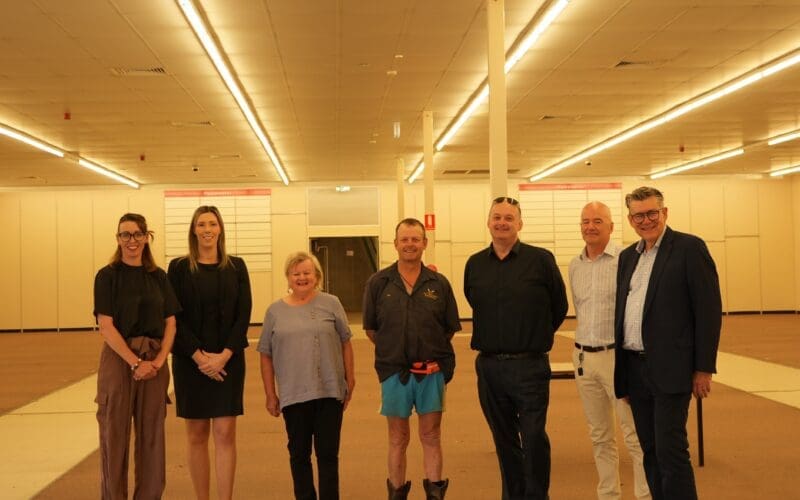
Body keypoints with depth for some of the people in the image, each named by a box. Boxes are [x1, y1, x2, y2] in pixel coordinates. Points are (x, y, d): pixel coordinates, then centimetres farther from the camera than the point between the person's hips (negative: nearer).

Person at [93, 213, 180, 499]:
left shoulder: (159, 277, 9)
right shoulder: (107, 276, -1)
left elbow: (170, 323, 6)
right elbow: (106, 326, -9)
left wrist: (159, 360, -9)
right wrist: (135, 362, -15)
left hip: (155, 362, 3)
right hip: (118, 359, -3)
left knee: (152, 434, 7)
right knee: (115, 433, 2)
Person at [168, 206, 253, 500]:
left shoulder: (236, 267, 4)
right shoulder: (179, 268, 1)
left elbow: (244, 315, 0)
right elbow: (175, 317, -3)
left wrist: (224, 356, -11)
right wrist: (199, 356, -13)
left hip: (228, 360, 1)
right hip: (190, 360, 0)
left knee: (225, 433, -1)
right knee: (197, 434, 6)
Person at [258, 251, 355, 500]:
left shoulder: (331, 304, 2)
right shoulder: (275, 310, 5)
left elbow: (345, 343, 6)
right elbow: (266, 356, 7)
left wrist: (350, 379, 4)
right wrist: (270, 394, 5)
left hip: (330, 392, -1)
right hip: (293, 395, 1)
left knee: (328, 453, 6)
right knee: (299, 454, 11)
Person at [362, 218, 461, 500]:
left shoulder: (439, 284, 1)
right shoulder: (378, 283, 0)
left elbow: (450, 328, 8)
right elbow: (371, 329, 6)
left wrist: (431, 350, 4)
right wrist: (393, 350, 5)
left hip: (431, 372, 0)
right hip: (394, 372, 0)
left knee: (431, 437, 8)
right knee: (398, 439, 11)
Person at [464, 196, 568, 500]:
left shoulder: (541, 260, -5)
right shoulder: (474, 264, 6)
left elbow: (559, 307, 4)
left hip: (529, 365, -3)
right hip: (488, 366, 4)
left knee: (534, 439, 1)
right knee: (504, 440, 13)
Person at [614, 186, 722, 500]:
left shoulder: (689, 248, -5)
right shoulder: (627, 256, 14)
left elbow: (709, 310, -9)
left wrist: (704, 368, -12)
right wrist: (622, 374, 13)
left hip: (669, 369, -6)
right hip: (634, 369, 6)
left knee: (671, 451, -6)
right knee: (651, 451, 11)